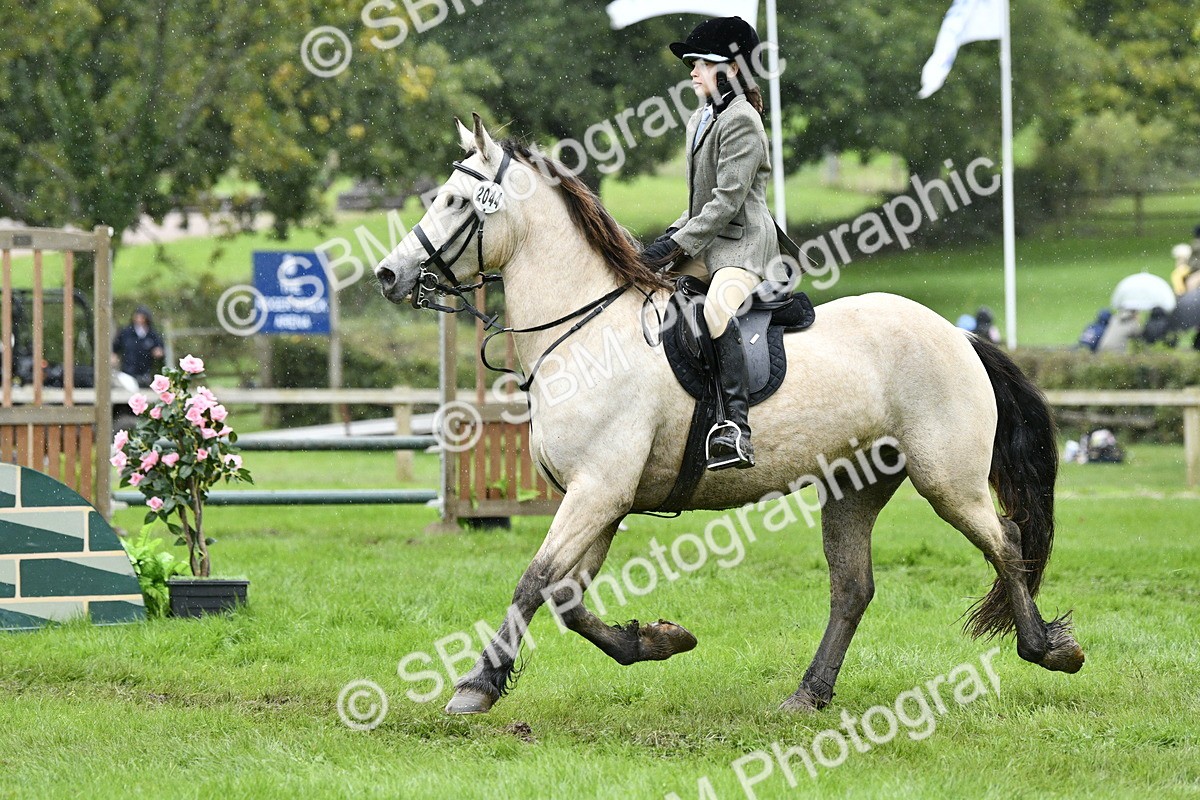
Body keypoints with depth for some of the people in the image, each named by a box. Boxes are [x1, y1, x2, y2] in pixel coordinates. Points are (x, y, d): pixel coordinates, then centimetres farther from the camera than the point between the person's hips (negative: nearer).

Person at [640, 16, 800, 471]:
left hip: (744, 244, -11)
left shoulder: (740, 121, -12)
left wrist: (679, 244, -20)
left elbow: (727, 200, -18)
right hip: (709, 242, 11)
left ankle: (738, 427, -48)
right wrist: (669, 239, 9)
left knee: (717, 308, -36)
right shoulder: (701, 120, 17)